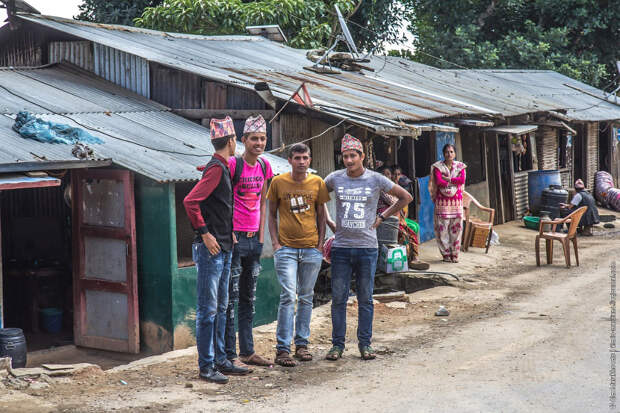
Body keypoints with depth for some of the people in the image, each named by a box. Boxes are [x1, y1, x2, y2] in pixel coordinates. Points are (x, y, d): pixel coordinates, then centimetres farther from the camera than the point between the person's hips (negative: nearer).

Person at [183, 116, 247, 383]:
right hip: (211, 249, -10)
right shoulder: (216, 168, -14)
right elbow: (190, 201, -24)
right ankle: (206, 366, 0)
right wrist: (205, 233, -19)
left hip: (224, 248, 10)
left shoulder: (223, 167, 15)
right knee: (207, 309, -5)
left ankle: (219, 360, 22)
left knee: (220, 307, 14)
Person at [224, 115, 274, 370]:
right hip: (234, 237, -7)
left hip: (254, 239, 7)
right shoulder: (233, 164, -12)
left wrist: (261, 236, 12)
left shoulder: (264, 166, 10)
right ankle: (229, 355, 0)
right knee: (230, 299, -4)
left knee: (248, 299, 14)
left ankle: (247, 351, 22)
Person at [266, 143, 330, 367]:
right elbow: (272, 214, 8)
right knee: (288, 296, -10)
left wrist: (320, 243, 3)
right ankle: (282, 348, -8)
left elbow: (320, 215, 11)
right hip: (286, 248, -2)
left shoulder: (318, 183, 4)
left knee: (306, 298, 9)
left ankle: (302, 344, 18)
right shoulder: (278, 182, 1)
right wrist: (275, 242, -2)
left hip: (311, 249, 2)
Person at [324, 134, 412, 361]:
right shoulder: (334, 179, 4)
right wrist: (329, 222, 12)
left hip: (367, 248, -1)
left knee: (365, 298, 5)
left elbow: (405, 197, 11)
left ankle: (365, 343, 14)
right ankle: (337, 344, 10)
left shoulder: (376, 180, 1)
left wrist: (381, 217, 6)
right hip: (341, 247, 1)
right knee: (338, 298, 1)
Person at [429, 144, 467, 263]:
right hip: (442, 201, -2)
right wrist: (454, 182, -6)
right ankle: (446, 254, 2)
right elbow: (439, 181, -12)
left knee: (456, 227, -1)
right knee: (443, 228, -6)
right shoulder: (438, 166, 2)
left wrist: (447, 179, -10)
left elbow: (462, 180, -7)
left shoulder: (460, 166, 9)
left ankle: (454, 254, 6)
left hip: (456, 201, 2)